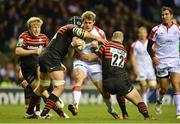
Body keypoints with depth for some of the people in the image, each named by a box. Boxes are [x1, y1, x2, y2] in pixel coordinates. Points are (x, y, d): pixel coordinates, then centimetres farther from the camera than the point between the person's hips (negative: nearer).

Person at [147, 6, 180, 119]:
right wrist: (153, 57, -10)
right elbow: (149, 46, 5)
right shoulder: (156, 30, 0)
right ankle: (159, 102, 38)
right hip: (161, 62, 0)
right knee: (164, 88, 5)